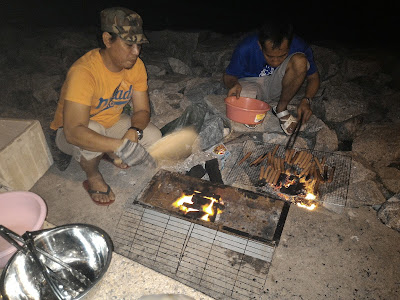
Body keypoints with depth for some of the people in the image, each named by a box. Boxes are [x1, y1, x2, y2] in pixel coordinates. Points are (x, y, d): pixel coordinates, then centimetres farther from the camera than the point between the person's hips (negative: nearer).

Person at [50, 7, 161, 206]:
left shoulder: (135, 65, -14)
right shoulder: (83, 72, -34)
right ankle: (93, 178, -6)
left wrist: (133, 132, -30)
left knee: (154, 138, -14)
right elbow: (73, 132, -43)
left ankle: (109, 154, 12)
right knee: (92, 131, -39)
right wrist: (121, 146, -51)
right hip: (70, 133, -5)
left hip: (113, 122, 5)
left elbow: (142, 110, -9)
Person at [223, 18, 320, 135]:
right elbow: (229, 76, -11)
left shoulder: (299, 47, -21)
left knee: (300, 61, -29)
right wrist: (233, 84, -36)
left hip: (278, 86, 2)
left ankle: (281, 109, -12)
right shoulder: (245, 49, -25)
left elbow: (313, 77, -6)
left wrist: (306, 100, -26)